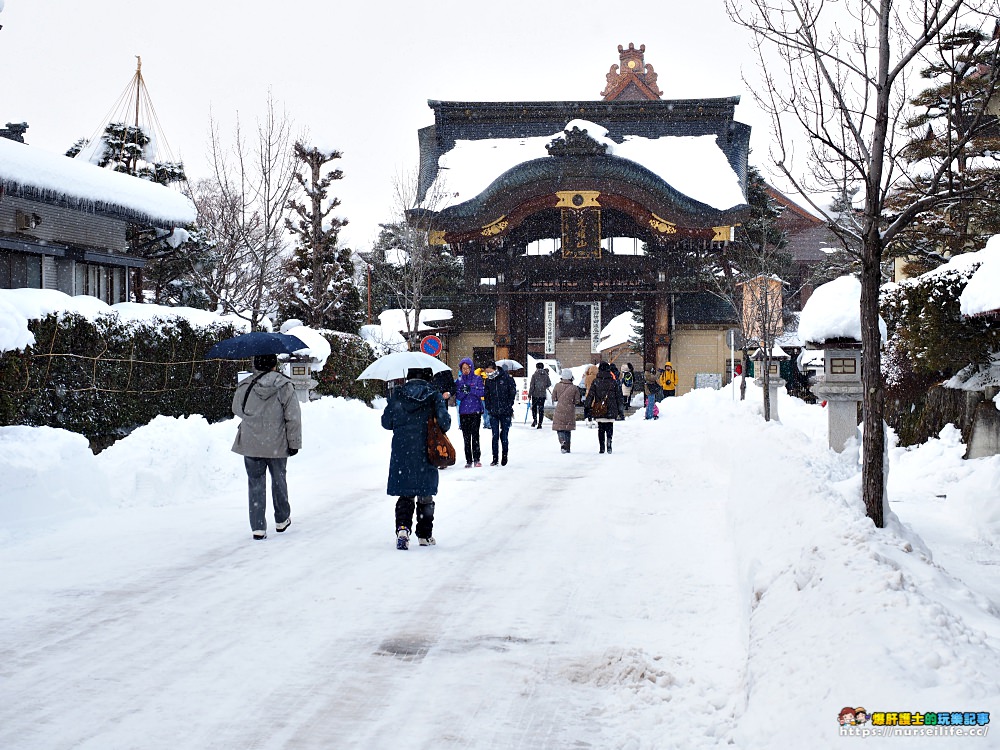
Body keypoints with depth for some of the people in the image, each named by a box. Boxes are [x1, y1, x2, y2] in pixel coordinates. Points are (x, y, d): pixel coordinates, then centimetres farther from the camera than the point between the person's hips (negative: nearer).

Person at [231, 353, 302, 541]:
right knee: (279, 481, 19)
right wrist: (294, 443, -1)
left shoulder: (244, 387, -7)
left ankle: (258, 527, 2)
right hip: (277, 446, 0)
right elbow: (293, 418, -9)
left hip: (251, 446, 0)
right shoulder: (285, 387, -10)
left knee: (256, 484, 7)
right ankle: (282, 520, 33)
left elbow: (237, 410, 11)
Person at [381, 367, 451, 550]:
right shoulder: (434, 395, -3)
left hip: (402, 453, 1)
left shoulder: (398, 395, 0)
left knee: (405, 494, 8)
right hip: (426, 453, 0)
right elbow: (444, 421, -9)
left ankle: (402, 527, -14)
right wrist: (438, 431, 14)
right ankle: (425, 535, 19)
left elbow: (386, 421, 2)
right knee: (425, 496, 13)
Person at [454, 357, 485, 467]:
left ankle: (476, 459, -7)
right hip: (463, 411, 2)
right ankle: (468, 460, 4)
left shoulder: (477, 379, 4)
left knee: (475, 435, -9)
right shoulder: (459, 381, 10)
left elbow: (481, 392, -6)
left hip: (475, 410, -2)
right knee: (466, 437, 1)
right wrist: (464, 391, -17)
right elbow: (458, 396, 2)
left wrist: (470, 389, -17)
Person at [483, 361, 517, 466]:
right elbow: (486, 395, 10)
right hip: (494, 413, 2)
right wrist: (489, 408, 0)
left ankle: (505, 456, 16)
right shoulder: (488, 380, 5)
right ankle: (495, 458, 3)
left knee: (504, 435, 2)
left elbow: (513, 393, 0)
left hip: (505, 413, -2)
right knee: (495, 435, -1)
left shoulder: (506, 377, -5)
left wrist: (509, 407, -3)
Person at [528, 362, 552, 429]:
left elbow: (531, 385, -10)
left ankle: (534, 420, 2)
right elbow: (549, 384, 6)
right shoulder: (546, 375, -1)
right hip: (543, 395, 2)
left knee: (534, 407, 16)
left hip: (535, 394, -2)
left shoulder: (534, 375, -8)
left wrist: (529, 394, -3)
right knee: (541, 408, 5)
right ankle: (539, 423, 2)